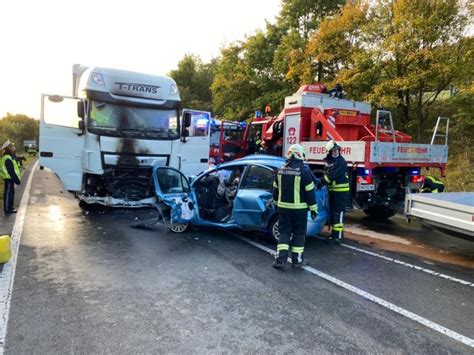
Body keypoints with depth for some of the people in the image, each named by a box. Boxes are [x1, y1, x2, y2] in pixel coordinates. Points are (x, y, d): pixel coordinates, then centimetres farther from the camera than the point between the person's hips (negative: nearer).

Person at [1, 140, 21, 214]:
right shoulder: (8, 159, -22)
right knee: (8, 193, -3)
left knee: (11, 193, 17)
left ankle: (9, 207, 27)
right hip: (9, 179, -10)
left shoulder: (9, 157, 11)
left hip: (9, 178, 10)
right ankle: (7, 209, 5)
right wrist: (17, 180, -21)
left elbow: (12, 169, 19)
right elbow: (11, 171, -24)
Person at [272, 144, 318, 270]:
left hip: (283, 207, 4)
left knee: (284, 232, 10)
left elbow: (275, 190, 11)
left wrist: (278, 204, 24)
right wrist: (314, 209, -1)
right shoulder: (304, 171, -12)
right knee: (299, 233, 9)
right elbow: (310, 192, -9)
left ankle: (280, 259, 2)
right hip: (299, 208, -4)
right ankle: (297, 259, 16)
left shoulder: (281, 170, 3)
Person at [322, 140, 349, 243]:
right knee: (332, 212, 15)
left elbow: (333, 175, -23)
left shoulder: (341, 161, -15)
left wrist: (322, 182, -22)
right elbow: (326, 174, 15)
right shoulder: (328, 161, 10)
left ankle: (338, 236, -4)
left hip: (341, 191, -8)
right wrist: (322, 181, -2)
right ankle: (334, 232, 27)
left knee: (338, 213, -8)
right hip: (332, 190, 8)